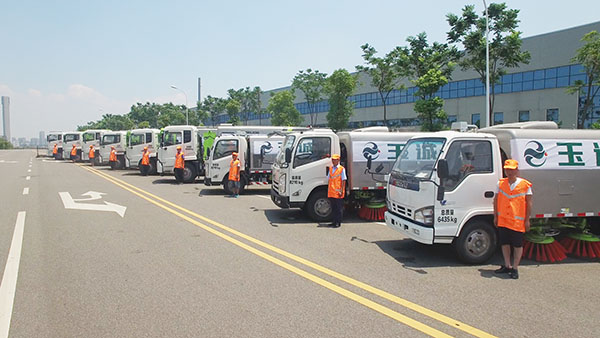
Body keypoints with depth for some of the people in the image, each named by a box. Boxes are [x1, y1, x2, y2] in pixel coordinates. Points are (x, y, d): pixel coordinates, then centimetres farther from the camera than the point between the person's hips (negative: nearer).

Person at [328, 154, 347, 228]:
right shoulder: (331, 169, 14)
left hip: (338, 192, -6)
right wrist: (328, 190, 12)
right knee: (333, 208, 11)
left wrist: (341, 191, -14)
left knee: (339, 208, 0)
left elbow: (343, 181, -7)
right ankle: (334, 221, 19)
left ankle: (338, 222, 5)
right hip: (331, 192, 6)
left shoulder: (341, 169, -4)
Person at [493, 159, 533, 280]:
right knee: (504, 243, 11)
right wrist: (495, 216, 8)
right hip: (502, 220, 4)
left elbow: (529, 203, -1)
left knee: (517, 245, 3)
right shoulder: (500, 183, 5)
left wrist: (527, 220, -4)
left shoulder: (525, 185, -3)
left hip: (518, 221, -3)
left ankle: (515, 268, 13)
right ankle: (507, 266, 25)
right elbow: (496, 200, 11)